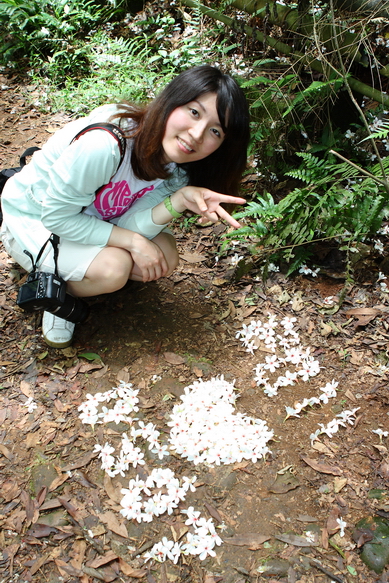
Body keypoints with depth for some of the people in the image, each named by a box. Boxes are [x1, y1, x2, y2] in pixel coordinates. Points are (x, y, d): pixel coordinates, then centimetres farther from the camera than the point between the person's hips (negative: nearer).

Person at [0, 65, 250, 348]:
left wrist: (179, 201, -37)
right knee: (112, 267, -31)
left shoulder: (179, 169, -15)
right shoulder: (102, 144, -38)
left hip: (93, 217, 6)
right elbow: (56, 217, -28)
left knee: (165, 257, -14)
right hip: (33, 219, -6)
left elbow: (128, 226, -21)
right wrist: (132, 241, -30)